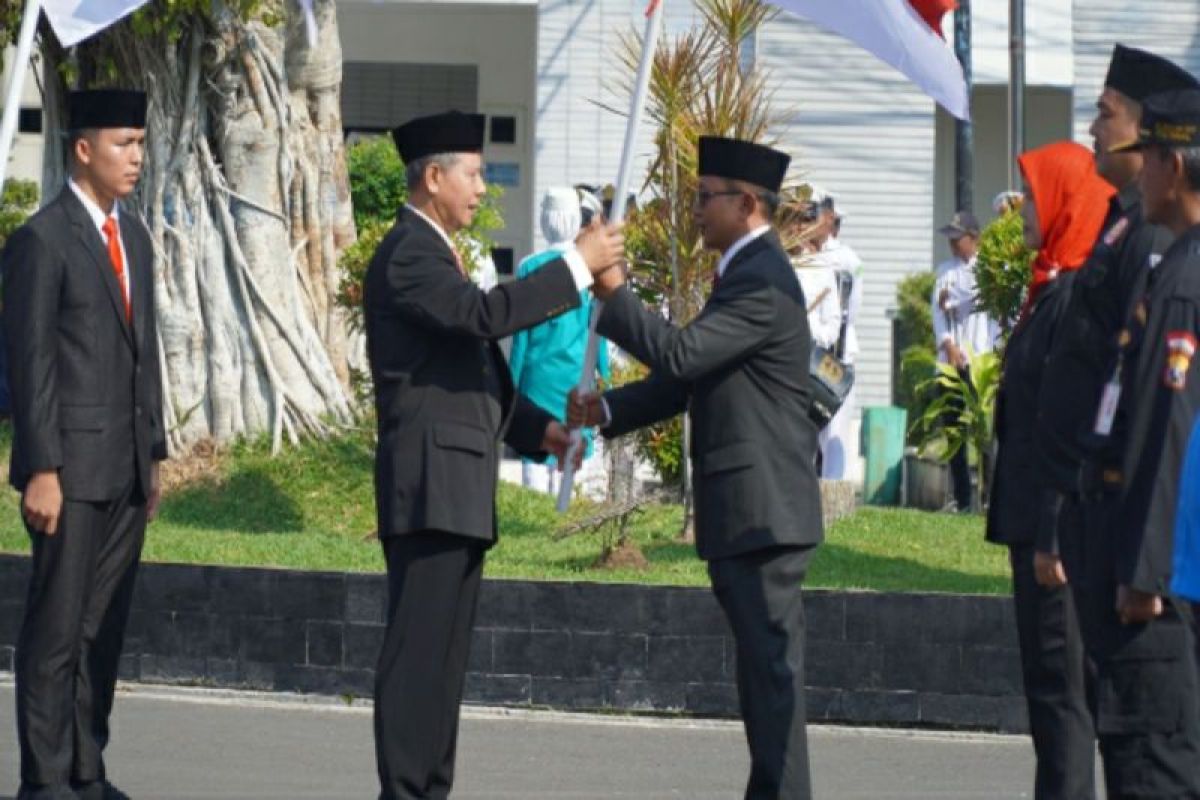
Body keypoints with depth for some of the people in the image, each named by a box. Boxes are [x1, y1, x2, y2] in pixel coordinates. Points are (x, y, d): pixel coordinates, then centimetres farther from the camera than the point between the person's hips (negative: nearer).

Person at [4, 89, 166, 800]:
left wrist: (155, 451, 16)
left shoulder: (135, 237, 14)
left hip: (128, 468, 7)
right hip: (72, 465, -7)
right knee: (57, 627, -3)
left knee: (106, 627, 9)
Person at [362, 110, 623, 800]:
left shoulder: (437, 254, 21)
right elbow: (486, 314, -27)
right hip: (431, 481, -10)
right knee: (419, 648, -11)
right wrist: (578, 267, -23)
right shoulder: (408, 255, -12)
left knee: (445, 652, 10)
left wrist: (537, 428, 13)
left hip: (458, 486, 10)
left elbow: (476, 366, 26)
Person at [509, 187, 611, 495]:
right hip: (578, 375, 2)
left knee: (535, 459, 0)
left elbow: (521, 335, -1)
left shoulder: (531, 268, -5)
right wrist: (603, 377, 13)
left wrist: (512, 385, 6)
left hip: (540, 376, -2)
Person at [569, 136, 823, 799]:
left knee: (771, 662, -9)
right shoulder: (747, 274, 18)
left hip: (761, 510, -11)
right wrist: (607, 410, 8)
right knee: (766, 663, 13)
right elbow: (688, 376, 19)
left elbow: (679, 354, -26)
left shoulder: (761, 284, -16)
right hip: (752, 507, 11)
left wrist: (614, 291, -19)